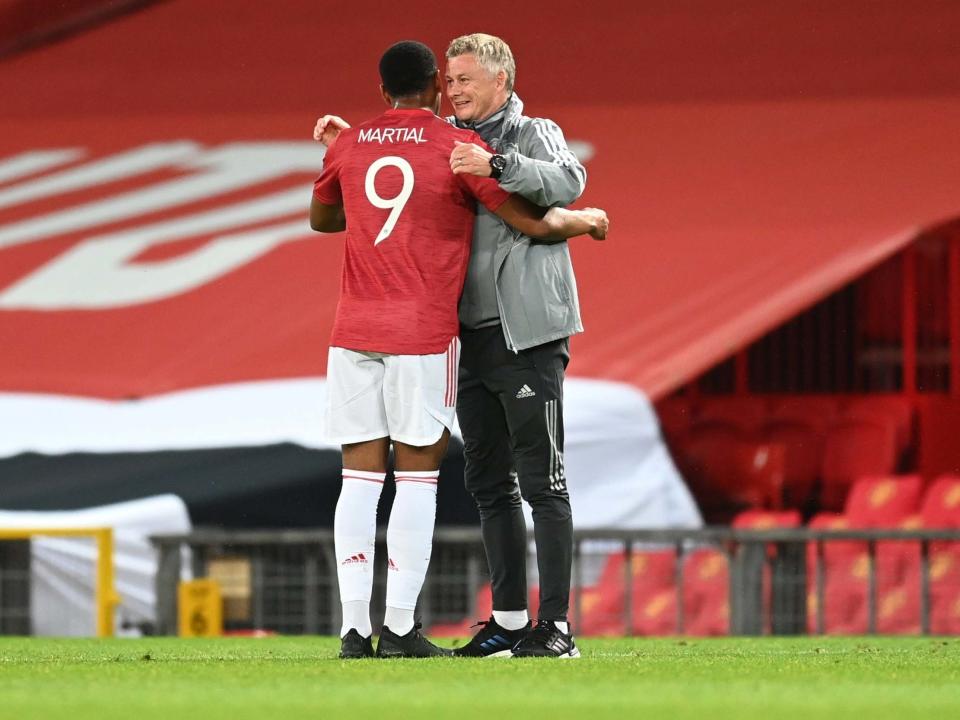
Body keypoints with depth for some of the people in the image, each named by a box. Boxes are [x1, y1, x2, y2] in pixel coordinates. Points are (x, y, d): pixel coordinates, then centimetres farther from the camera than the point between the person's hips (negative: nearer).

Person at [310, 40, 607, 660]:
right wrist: (588, 221, 16)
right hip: (423, 331, -4)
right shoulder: (457, 147, -2)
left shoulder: (349, 145, 10)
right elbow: (536, 223, -2)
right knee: (418, 476, 0)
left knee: (361, 475, 4)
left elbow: (321, 219, 27)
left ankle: (355, 628, 0)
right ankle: (401, 629, -4)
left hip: (353, 330, 4)